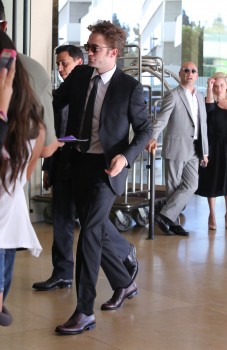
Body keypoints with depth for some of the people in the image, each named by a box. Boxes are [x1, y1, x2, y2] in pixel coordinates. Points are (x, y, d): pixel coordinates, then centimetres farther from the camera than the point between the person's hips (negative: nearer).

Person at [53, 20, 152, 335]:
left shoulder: (130, 87, -9)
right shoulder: (79, 75, 3)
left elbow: (145, 129, -3)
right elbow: (54, 104, 12)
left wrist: (126, 156, -20)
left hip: (107, 166, -6)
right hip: (79, 163, 6)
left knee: (89, 232, -14)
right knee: (97, 230, 14)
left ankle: (85, 312, -8)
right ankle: (124, 284, 37)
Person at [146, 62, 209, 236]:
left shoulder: (200, 97, 14)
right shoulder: (173, 95, -6)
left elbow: (203, 125, 18)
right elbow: (161, 119, -17)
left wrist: (205, 151, 16)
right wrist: (153, 138, -34)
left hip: (193, 150, 6)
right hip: (176, 148, -6)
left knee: (191, 185, 0)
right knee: (174, 187, -1)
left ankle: (167, 216, 6)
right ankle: (172, 222, 9)